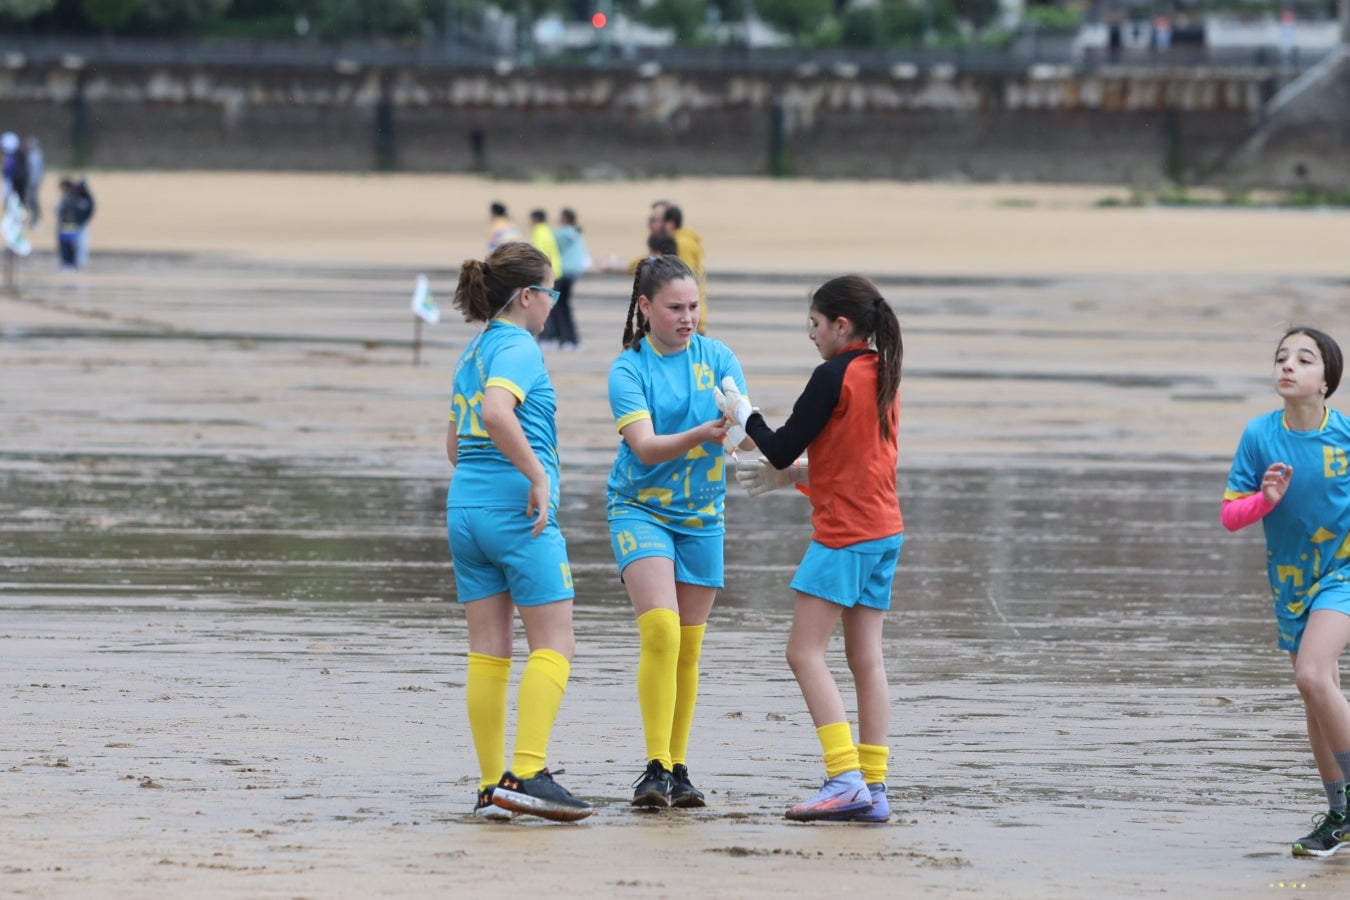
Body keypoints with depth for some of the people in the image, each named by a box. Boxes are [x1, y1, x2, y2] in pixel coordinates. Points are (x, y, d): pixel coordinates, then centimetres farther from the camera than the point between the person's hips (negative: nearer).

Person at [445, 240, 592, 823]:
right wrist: (538, 476, -24)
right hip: (517, 510, -8)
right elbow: (496, 412, -28)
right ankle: (527, 773, -15)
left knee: (488, 652, 7)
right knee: (554, 645, -5)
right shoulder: (518, 348, -8)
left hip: (465, 506, 8)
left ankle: (492, 786, 6)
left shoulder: (473, 353, 18)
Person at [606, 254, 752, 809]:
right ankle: (655, 769, -20)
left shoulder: (718, 358, 1)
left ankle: (678, 768, 17)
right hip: (640, 508, -4)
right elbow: (645, 447, -19)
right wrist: (699, 436, -36)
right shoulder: (629, 369, -8)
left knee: (688, 648, 8)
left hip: (701, 515, 4)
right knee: (660, 630, -21)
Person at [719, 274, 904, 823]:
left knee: (805, 653, -8)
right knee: (865, 659, 8)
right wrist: (792, 476, 25)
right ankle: (873, 788, 5)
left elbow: (782, 449, -9)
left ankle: (845, 780, -18)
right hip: (884, 530, 9)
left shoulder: (833, 377, -13)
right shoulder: (884, 376, 13)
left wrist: (743, 415, 7)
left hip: (843, 533, -9)